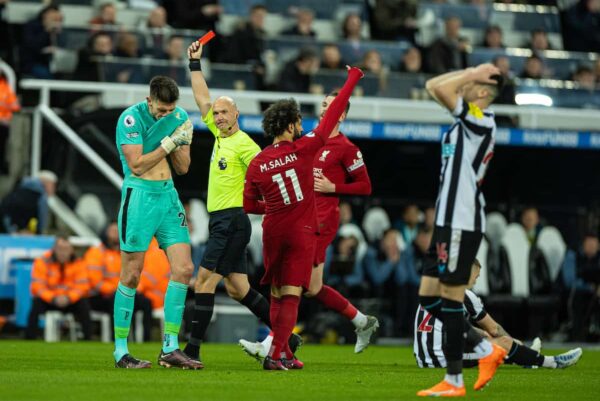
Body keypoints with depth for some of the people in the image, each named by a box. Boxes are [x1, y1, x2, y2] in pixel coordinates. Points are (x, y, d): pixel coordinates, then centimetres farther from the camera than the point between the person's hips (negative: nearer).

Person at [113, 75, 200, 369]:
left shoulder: (180, 118, 8)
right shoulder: (131, 118, -10)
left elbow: (183, 168, 10)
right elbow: (137, 165, -15)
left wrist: (180, 144, -8)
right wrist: (169, 143, -14)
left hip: (168, 194, 6)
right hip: (139, 194, -6)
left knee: (183, 269, -3)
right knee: (131, 275, -5)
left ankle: (170, 349, 3)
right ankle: (121, 351, 3)